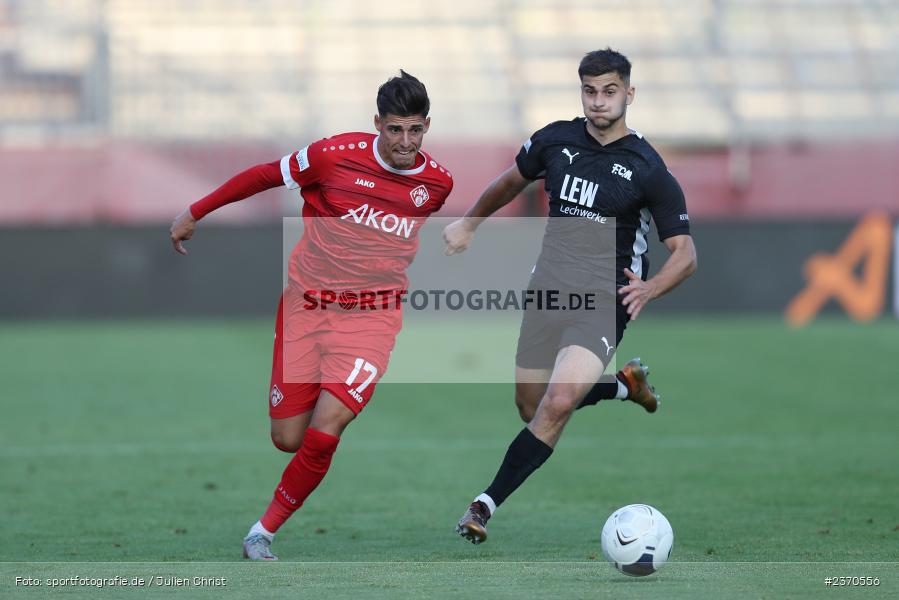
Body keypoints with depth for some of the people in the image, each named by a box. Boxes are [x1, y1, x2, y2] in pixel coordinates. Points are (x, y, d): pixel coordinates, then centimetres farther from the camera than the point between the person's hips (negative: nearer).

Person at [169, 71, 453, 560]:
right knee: (287, 438, 1)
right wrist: (195, 213, 8)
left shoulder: (437, 182, -4)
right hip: (305, 307, 0)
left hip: (371, 316, 0)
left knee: (323, 435, -17)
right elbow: (265, 175, 1)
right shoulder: (337, 156, -12)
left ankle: (264, 531, 2)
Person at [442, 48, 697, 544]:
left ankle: (486, 506, -15)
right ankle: (625, 383, 39)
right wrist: (469, 224, 27)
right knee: (531, 408, 13)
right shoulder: (555, 140, 1)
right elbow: (512, 181, 24)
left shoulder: (647, 169, -10)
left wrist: (648, 289, -26)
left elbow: (685, 253, -8)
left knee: (558, 404, -24)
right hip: (548, 292, 5)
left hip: (603, 301, -5)